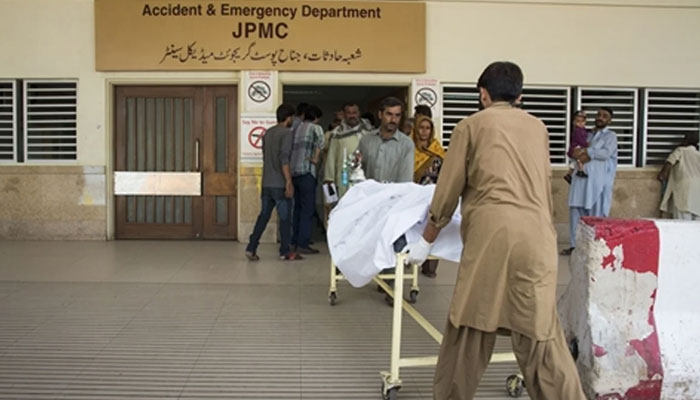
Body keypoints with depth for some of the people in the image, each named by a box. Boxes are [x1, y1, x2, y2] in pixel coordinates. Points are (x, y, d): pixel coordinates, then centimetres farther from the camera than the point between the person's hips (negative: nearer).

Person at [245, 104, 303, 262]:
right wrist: (289, 182, -19)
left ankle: (251, 248, 6)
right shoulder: (286, 133, -10)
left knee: (264, 215, 10)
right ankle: (285, 251, 9)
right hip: (280, 183, -7)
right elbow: (284, 159, -19)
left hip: (267, 183, 7)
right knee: (285, 217, 3)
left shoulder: (268, 133, 14)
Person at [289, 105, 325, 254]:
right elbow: (320, 139, -23)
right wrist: (315, 158, -14)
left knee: (297, 208, 16)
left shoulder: (295, 128, 16)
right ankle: (302, 244, -4)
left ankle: (294, 242, 19)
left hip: (293, 172, 7)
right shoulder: (315, 128, -3)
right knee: (307, 209, -2)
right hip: (306, 172, -7)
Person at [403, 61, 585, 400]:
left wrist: (426, 241, 22)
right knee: (540, 333, 6)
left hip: (489, 234, -3)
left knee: (470, 326, 9)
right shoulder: (538, 127, 21)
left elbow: (448, 193, 11)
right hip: (537, 236, 3)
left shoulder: (471, 125, 10)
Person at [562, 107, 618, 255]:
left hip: (598, 180, -5)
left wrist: (586, 151, -13)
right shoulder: (587, 135, 20)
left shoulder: (610, 135, 4)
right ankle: (575, 244, 9)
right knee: (576, 211, 3)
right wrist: (577, 153, -9)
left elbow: (606, 153, -12)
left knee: (596, 213, -3)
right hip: (580, 178, 5)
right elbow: (573, 151, 13)